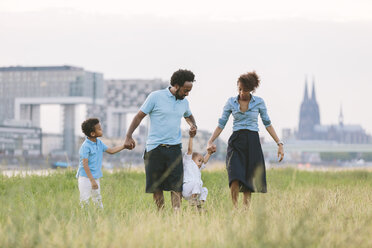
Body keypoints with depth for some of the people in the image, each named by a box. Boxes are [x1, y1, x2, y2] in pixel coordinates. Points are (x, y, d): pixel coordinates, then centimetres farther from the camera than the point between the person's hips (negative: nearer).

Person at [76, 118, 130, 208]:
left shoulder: (99, 143, 6)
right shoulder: (86, 146, -18)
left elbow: (111, 151, 19)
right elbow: (85, 164, -21)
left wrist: (124, 146, 10)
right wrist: (92, 180, -24)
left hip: (96, 177, 8)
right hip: (85, 178, -8)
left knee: (98, 199, 13)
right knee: (85, 201, -7)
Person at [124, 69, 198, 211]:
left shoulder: (184, 102, 12)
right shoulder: (156, 97, -4)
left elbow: (188, 116, 34)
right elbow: (139, 116, 0)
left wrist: (193, 126, 11)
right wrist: (128, 137, -9)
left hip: (174, 148, 3)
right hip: (155, 148, -3)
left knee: (176, 184, -8)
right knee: (156, 186, 1)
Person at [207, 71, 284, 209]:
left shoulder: (259, 102, 3)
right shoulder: (231, 102, 4)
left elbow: (267, 124, 8)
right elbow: (221, 124, 7)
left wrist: (279, 143, 3)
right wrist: (210, 141, -6)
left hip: (252, 142, 0)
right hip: (236, 142, 0)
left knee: (249, 180, -1)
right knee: (235, 178, -19)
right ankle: (235, 208, -13)